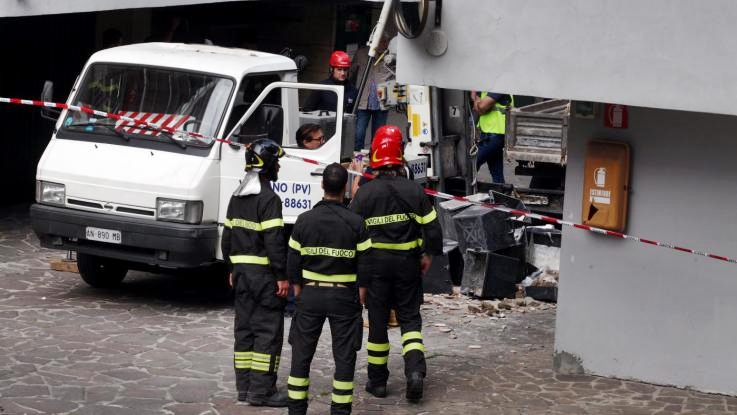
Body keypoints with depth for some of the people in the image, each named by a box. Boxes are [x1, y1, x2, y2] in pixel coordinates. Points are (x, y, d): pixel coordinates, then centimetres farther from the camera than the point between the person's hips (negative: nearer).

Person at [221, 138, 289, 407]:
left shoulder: (237, 197, 13)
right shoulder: (268, 199, -15)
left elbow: (227, 236, 17)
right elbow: (274, 241, -20)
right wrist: (282, 276, -17)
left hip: (242, 271, 9)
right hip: (264, 273, -9)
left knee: (244, 328, 13)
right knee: (268, 331, -5)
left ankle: (244, 386, 16)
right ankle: (261, 390, -7)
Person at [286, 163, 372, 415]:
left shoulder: (304, 220, -3)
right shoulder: (355, 223, -7)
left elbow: (293, 263, 1)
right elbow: (363, 265, -4)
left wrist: (298, 293, 12)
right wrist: (360, 298, 6)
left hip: (310, 293, 1)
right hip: (344, 296, -1)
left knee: (301, 354, 9)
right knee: (344, 356, 5)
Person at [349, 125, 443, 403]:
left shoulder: (365, 192, -8)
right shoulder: (414, 191, -3)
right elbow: (432, 227, -2)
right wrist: (428, 255, 12)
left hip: (376, 263, -1)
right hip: (408, 262, 1)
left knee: (377, 320, 9)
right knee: (410, 317, 10)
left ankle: (377, 381, 16)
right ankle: (415, 369, -11)